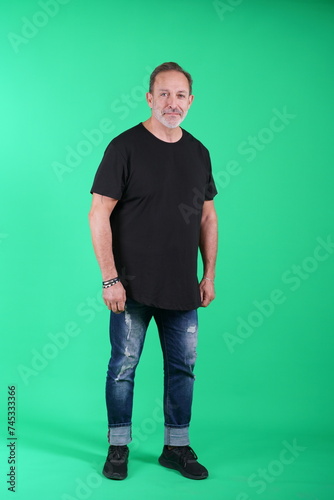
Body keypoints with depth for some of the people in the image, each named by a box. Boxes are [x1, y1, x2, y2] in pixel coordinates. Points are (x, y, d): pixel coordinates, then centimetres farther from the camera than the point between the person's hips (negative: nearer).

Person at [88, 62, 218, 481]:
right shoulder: (125, 147, -7)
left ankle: (177, 446, 27)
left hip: (182, 288, 5)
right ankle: (118, 446, 24)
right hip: (132, 287, -4)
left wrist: (209, 274, 8)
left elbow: (208, 216, 13)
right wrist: (110, 278, -15)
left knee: (182, 367, 10)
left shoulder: (198, 152, 8)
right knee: (123, 366, 6)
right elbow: (99, 215, -11)